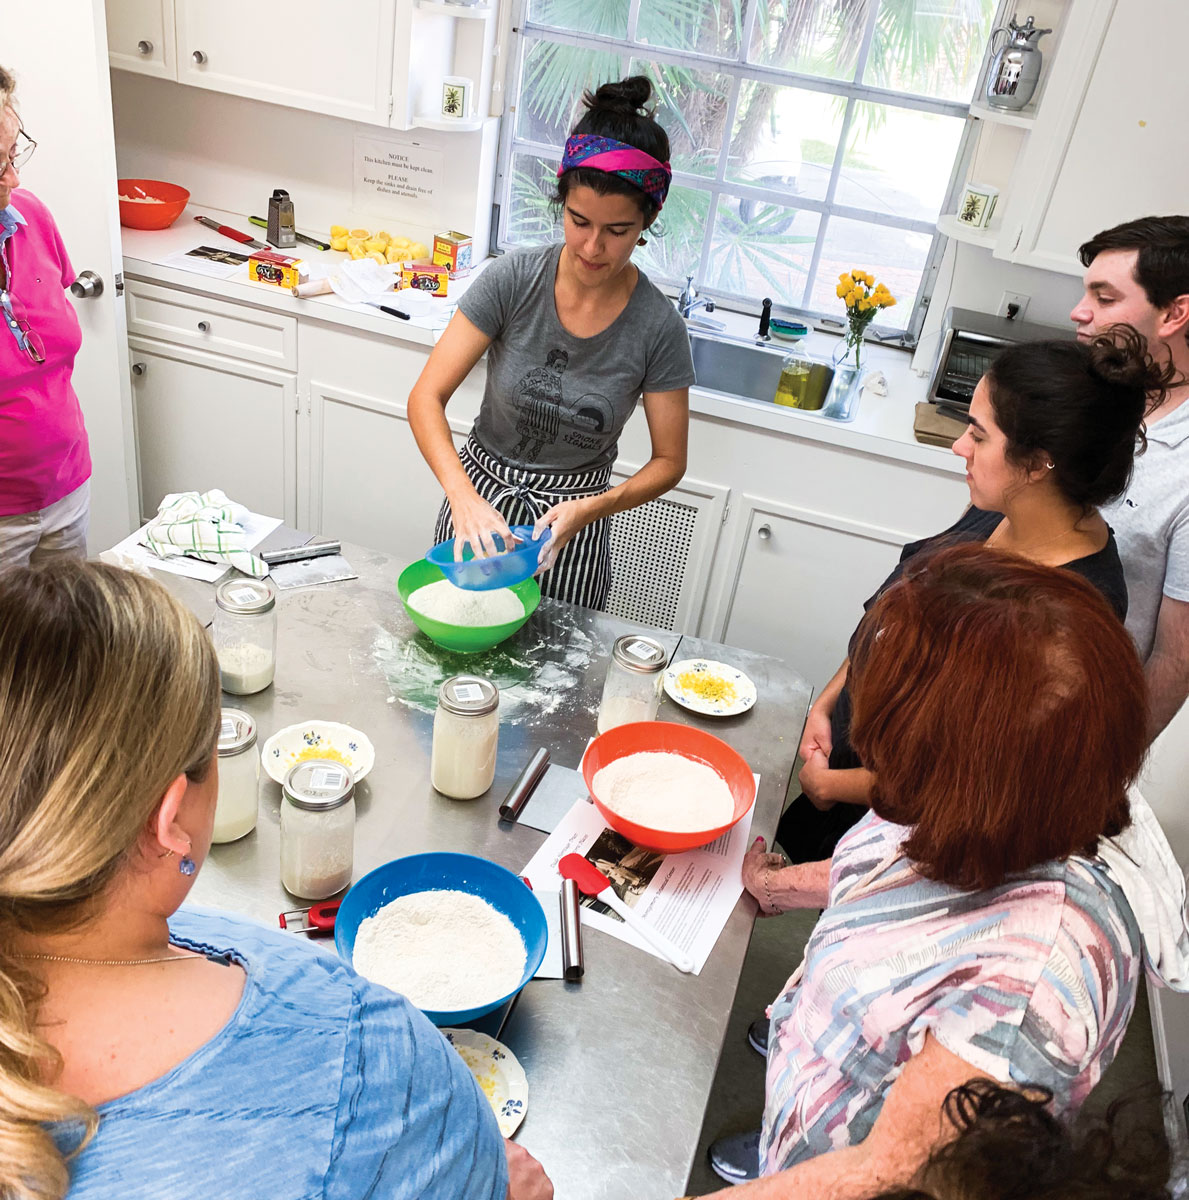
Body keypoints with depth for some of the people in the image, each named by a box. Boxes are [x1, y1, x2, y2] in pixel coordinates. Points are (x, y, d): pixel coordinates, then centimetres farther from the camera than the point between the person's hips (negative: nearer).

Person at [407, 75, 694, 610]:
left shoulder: (658, 327, -16)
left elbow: (669, 460, -7)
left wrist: (588, 509, -24)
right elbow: (426, 396, -16)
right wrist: (463, 496, -33)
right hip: (479, 492, 1)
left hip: (570, 524, -1)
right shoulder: (513, 279, -16)